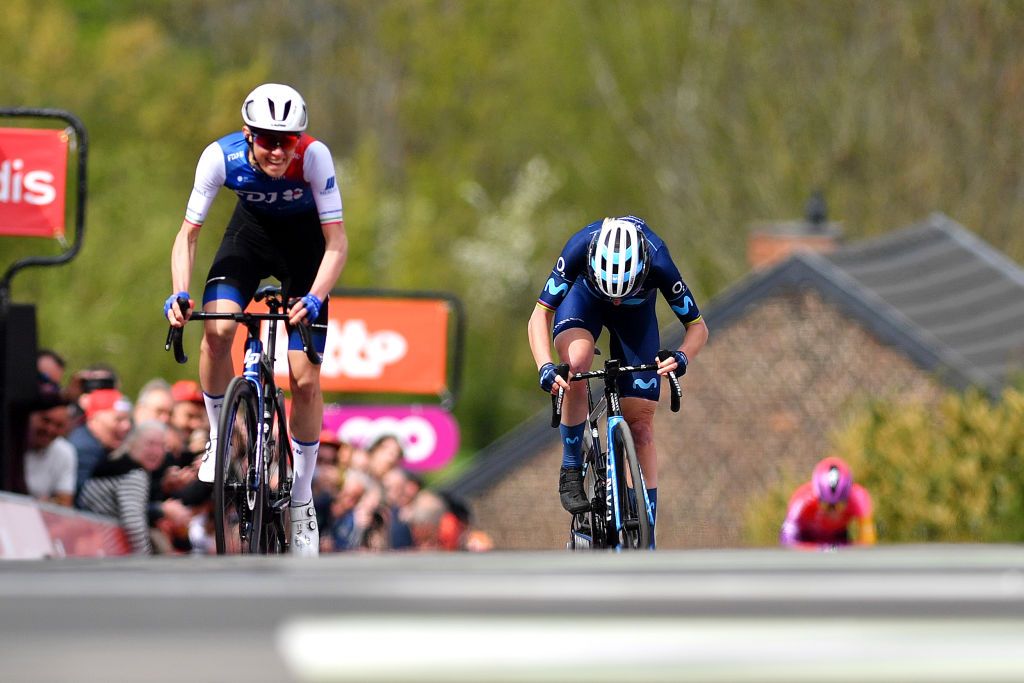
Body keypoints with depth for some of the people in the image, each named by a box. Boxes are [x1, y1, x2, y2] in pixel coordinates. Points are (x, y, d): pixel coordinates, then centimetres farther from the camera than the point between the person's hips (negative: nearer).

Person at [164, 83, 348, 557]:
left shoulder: (314, 157, -33)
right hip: (252, 230, 1)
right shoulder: (222, 157, -29)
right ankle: (220, 439, -4)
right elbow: (188, 234, -19)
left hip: (305, 240, -1)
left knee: (305, 380, -5)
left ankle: (302, 501, 11)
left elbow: (337, 242, -29)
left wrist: (314, 299, -44)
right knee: (217, 329, -28)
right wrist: (179, 294, -34)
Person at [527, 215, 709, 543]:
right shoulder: (581, 248, -39)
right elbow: (541, 315, -32)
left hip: (637, 313, 0)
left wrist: (681, 357, -48)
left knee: (640, 424, -7)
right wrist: (545, 366, -50)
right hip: (584, 296, 0)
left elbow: (698, 327, -26)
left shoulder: (658, 264, -38)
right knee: (576, 364, -34)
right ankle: (571, 470, -15)